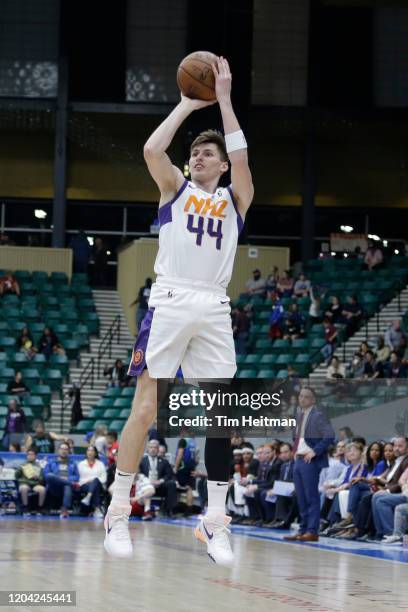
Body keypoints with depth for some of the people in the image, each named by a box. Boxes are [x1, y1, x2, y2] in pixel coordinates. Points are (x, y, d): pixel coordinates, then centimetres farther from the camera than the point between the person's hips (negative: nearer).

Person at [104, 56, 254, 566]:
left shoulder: (235, 199, 15)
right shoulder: (176, 188, 14)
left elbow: (241, 160, -5)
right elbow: (152, 150, -6)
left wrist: (224, 98, -4)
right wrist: (188, 104, 1)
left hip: (214, 310, 2)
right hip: (170, 303, -2)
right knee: (146, 407, -8)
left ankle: (215, 522, 3)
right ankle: (118, 513, -4)